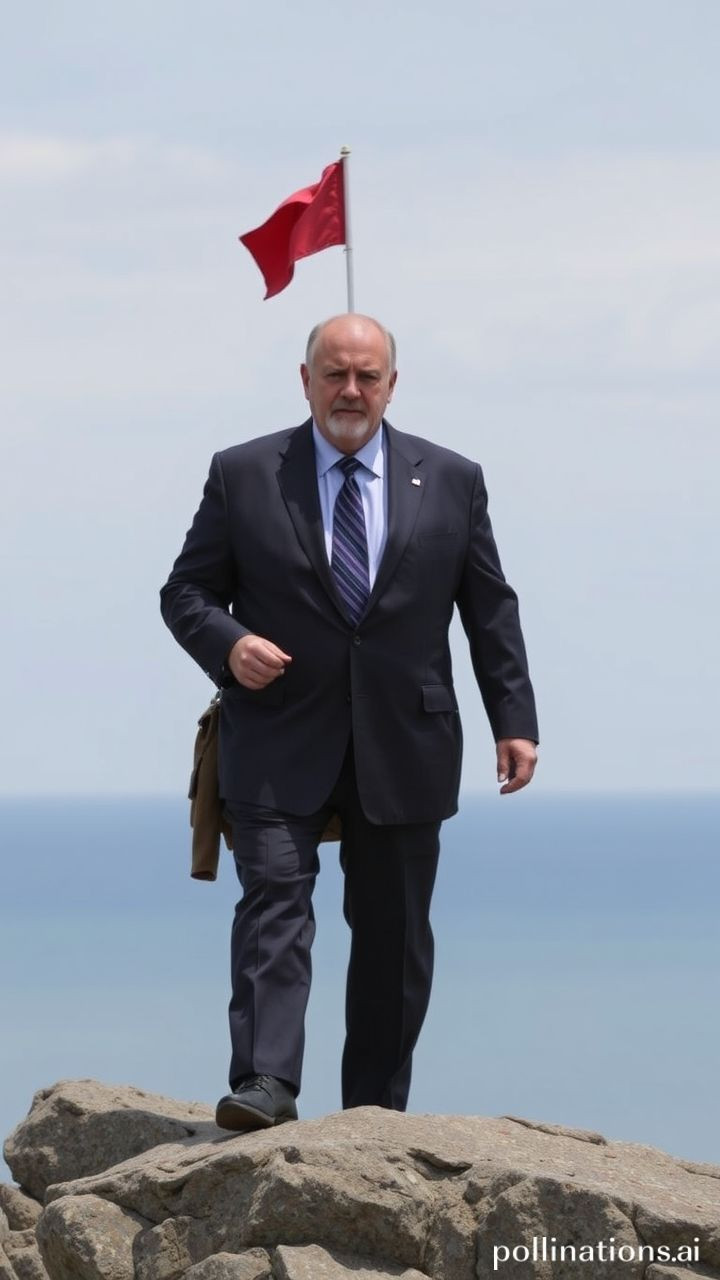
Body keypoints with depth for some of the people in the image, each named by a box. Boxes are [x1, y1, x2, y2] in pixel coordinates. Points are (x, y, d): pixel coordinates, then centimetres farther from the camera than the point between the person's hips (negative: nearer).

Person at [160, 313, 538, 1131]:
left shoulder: (451, 481, 8)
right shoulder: (242, 476, 4)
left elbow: (490, 608, 10)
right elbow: (186, 592, 5)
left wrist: (514, 720, 3)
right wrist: (229, 643, -16)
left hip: (403, 748, 2)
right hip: (279, 744, -2)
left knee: (394, 928, 5)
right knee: (274, 901, -15)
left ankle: (378, 1113, 12)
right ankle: (264, 1087, -23)